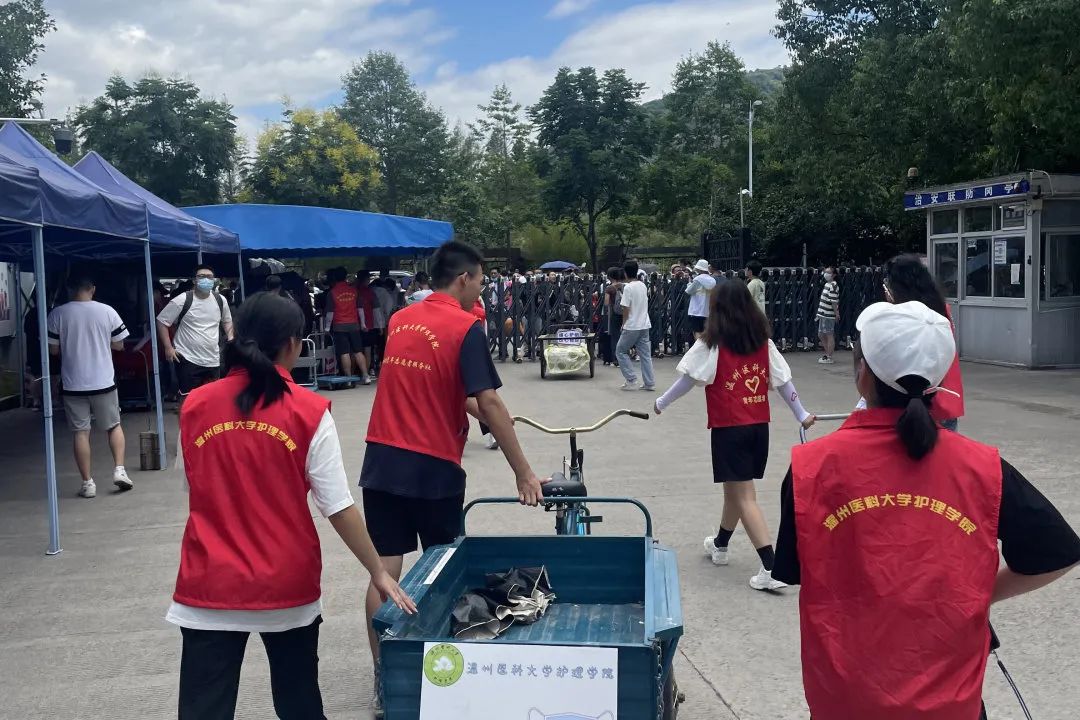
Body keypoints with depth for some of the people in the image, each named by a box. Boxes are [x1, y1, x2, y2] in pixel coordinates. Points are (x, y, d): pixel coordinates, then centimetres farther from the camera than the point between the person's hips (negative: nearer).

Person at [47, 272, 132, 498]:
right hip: (103, 381, 0)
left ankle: (87, 482, 7)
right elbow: (119, 345, 2)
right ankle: (119, 469, 5)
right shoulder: (107, 311, -5)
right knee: (114, 425, 16)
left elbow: (53, 350, 0)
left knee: (81, 432, 6)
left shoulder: (57, 314, -5)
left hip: (73, 383, 0)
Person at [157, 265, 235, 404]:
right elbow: (161, 321, -5)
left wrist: (231, 339, 4)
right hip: (188, 359, -5)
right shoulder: (182, 300, -10)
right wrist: (168, 347, -11)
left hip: (213, 360, 5)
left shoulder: (220, 300, 4)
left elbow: (227, 321, 22)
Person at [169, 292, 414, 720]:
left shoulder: (194, 407, -2)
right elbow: (339, 508, -10)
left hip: (209, 585, 1)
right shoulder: (309, 412, -11)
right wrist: (378, 572, -1)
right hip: (286, 584, -1)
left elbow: (195, 487, 12)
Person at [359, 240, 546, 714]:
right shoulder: (466, 327, -10)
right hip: (433, 466, -5)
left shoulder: (399, 320, 10)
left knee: (384, 570, 5)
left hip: (383, 461, 5)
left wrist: (485, 413, 31)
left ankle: (383, 678, 11)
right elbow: (488, 403, -17)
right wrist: (524, 472, -13)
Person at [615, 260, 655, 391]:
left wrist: (623, 324, -1)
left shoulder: (628, 287, -13)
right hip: (645, 325, 7)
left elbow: (626, 309, -13)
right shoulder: (643, 285, 9)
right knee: (645, 354, 9)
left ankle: (631, 381, 2)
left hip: (632, 326, -7)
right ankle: (649, 383, 6)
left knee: (620, 351, 8)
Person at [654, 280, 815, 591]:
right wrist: (802, 415, 17)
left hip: (728, 427, -5)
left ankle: (771, 568, -12)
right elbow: (783, 381, 8)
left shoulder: (710, 344, -7)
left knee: (744, 496, -3)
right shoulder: (764, 342, 6)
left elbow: (688, 379, -2)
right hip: (759, 425, 6)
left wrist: (661, 403, 12)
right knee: (735, 488, 21)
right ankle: (720, 545, 40)